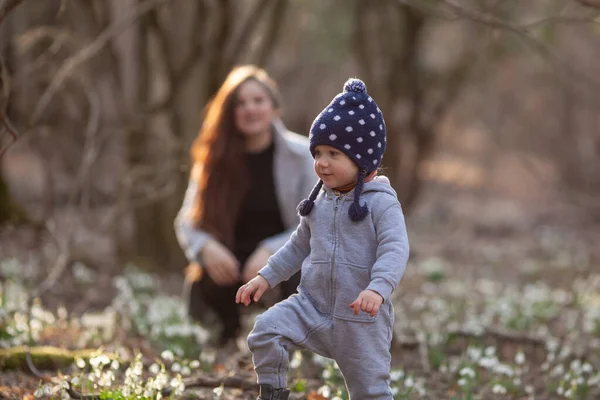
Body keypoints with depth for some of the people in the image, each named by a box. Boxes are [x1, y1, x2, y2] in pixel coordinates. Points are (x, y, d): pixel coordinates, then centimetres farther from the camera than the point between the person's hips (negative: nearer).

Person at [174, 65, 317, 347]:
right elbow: (188, 221, -2)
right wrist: (206, 246, -25)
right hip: (233, 263, 2)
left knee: (301, 281, -32)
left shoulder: (302, 155, -6)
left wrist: (270, 252, -27)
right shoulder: (214, 158, -1)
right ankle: (231, 332, 7)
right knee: (202, 278, -28)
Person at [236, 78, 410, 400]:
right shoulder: (319, 201, 8)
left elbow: (395, 251, -23)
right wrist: (266, 277, 14)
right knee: (266, 329, -19)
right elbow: (299, 245, 20)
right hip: (311, 306, 5)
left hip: (361, 318, -5)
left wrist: (377, 289, -39)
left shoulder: (381, 203, -12)